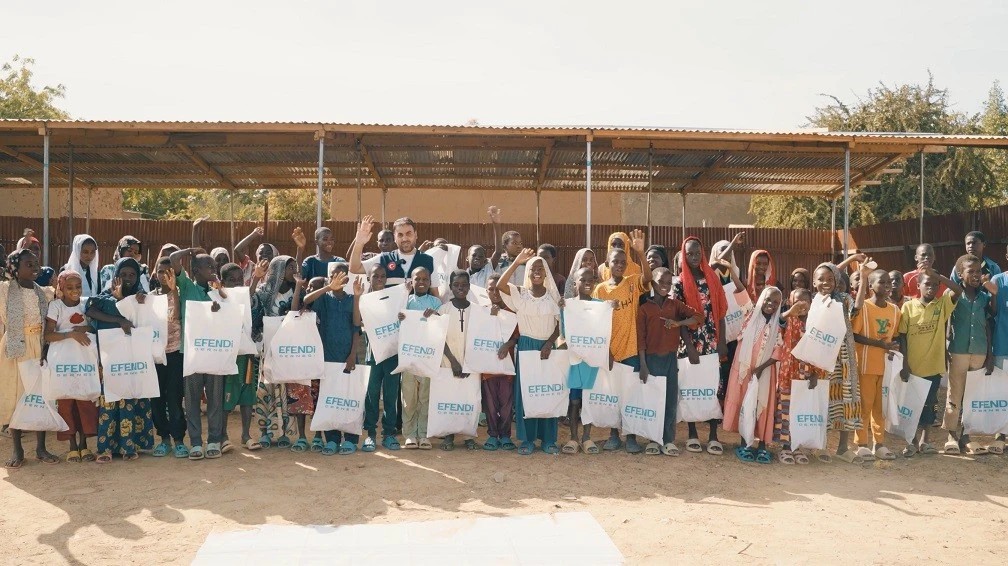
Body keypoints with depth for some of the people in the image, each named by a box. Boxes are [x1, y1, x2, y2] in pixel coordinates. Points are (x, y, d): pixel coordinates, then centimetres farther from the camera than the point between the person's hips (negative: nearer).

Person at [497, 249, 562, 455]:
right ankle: (527, 439, 8)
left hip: (547, 347, 1)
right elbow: (500, 285, -19)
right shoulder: (520, 293, 0)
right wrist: (516, 262, -21)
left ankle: (548, 438, 13)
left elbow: (560, 324, 4)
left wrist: (549, 343, -10)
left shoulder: (553, 295, 4)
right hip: (526, 346, -1)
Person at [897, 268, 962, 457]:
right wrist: (904, 364, -8)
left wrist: (937, 275, -25)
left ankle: (924, 440, 24)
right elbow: (902, 337, -4)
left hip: (933, 365, 1)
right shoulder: (908, 306, -5)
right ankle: (912, 441, 19)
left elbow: (959, 290, -19)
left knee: (929, 403, 11)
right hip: (912, 366, -1)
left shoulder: (943, 304, 0)